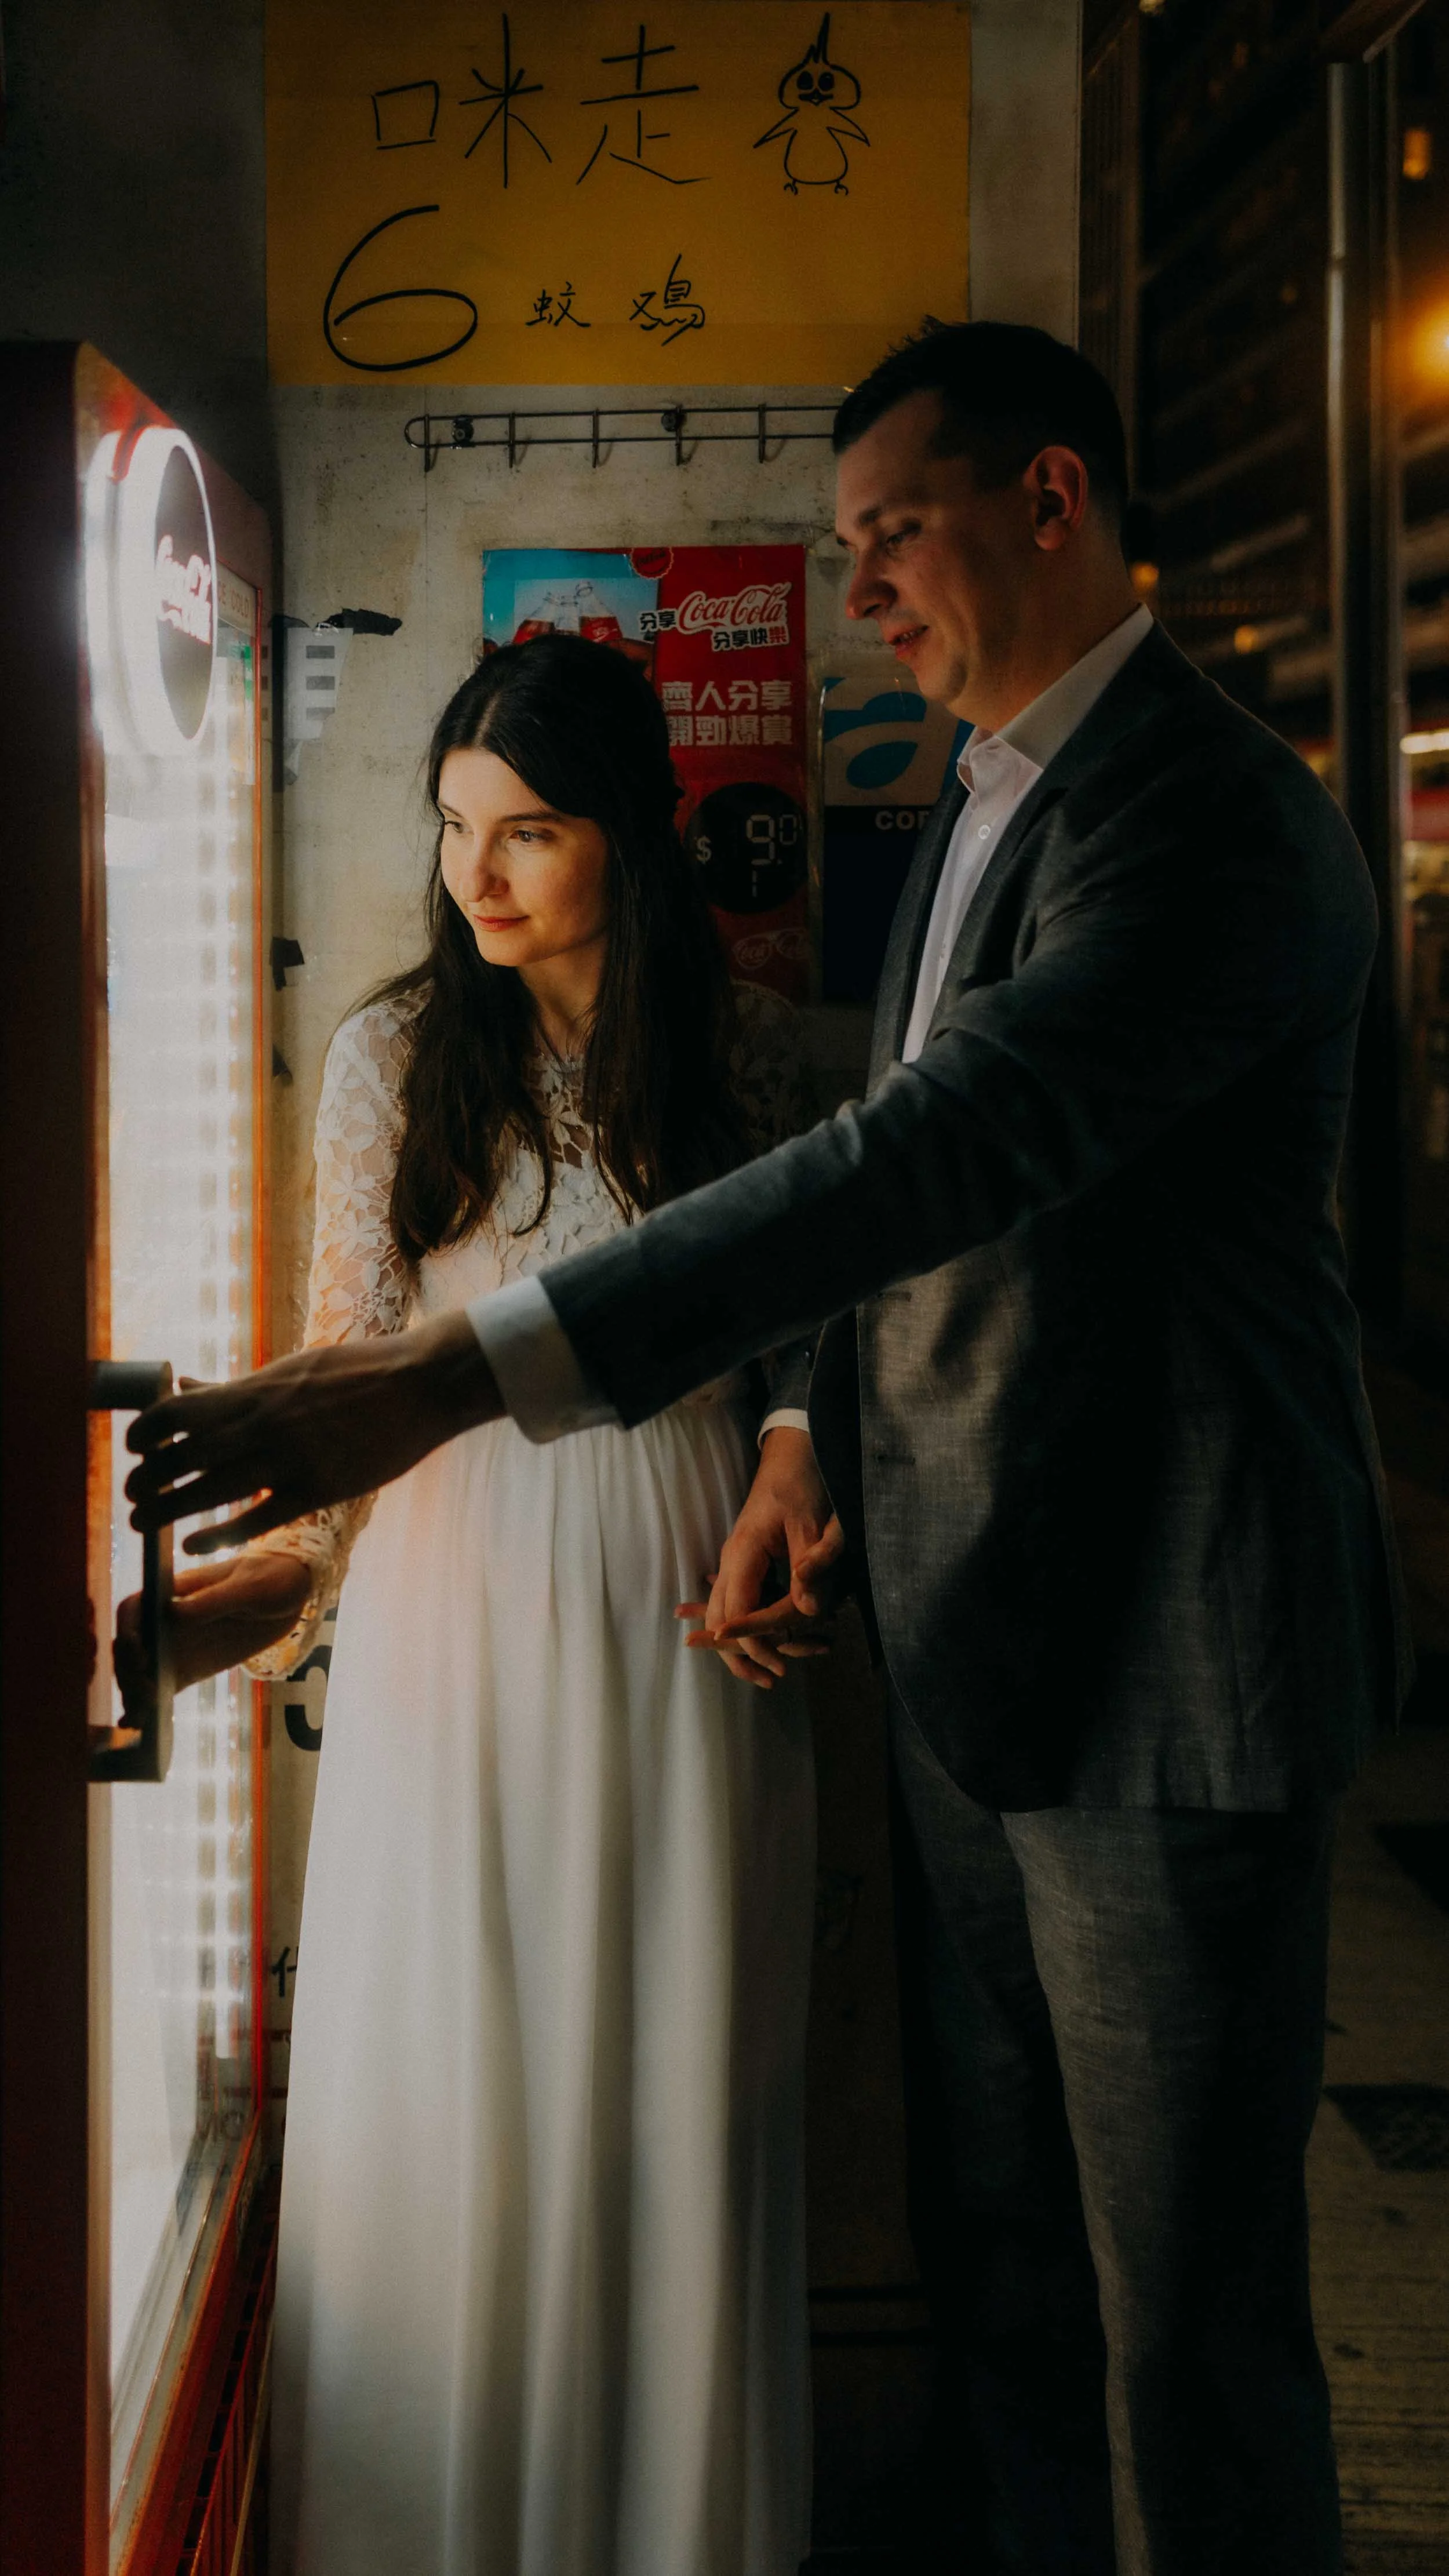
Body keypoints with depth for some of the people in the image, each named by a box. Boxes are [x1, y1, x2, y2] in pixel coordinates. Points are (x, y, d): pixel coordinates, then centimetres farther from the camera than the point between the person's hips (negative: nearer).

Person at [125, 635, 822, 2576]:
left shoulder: (745, 1047, 3)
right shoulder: (394, 1055, 1)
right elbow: (356, 1361, 1)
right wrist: (277, 1573, -12)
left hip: (678, 1607, 0)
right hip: (459, 1601, 0)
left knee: (668, 2085, 8)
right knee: (446, 2084, 5)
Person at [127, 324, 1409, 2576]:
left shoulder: (1219, 821, -18)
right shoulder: (976, 809, 14)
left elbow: (935, 1158, -29)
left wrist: (447, 1384, -33)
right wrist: (822, 1436, 3)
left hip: (1166, 1668, -8)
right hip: (971, 1639, 9)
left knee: (1185, 2307, 6)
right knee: (994, 2263, 18)